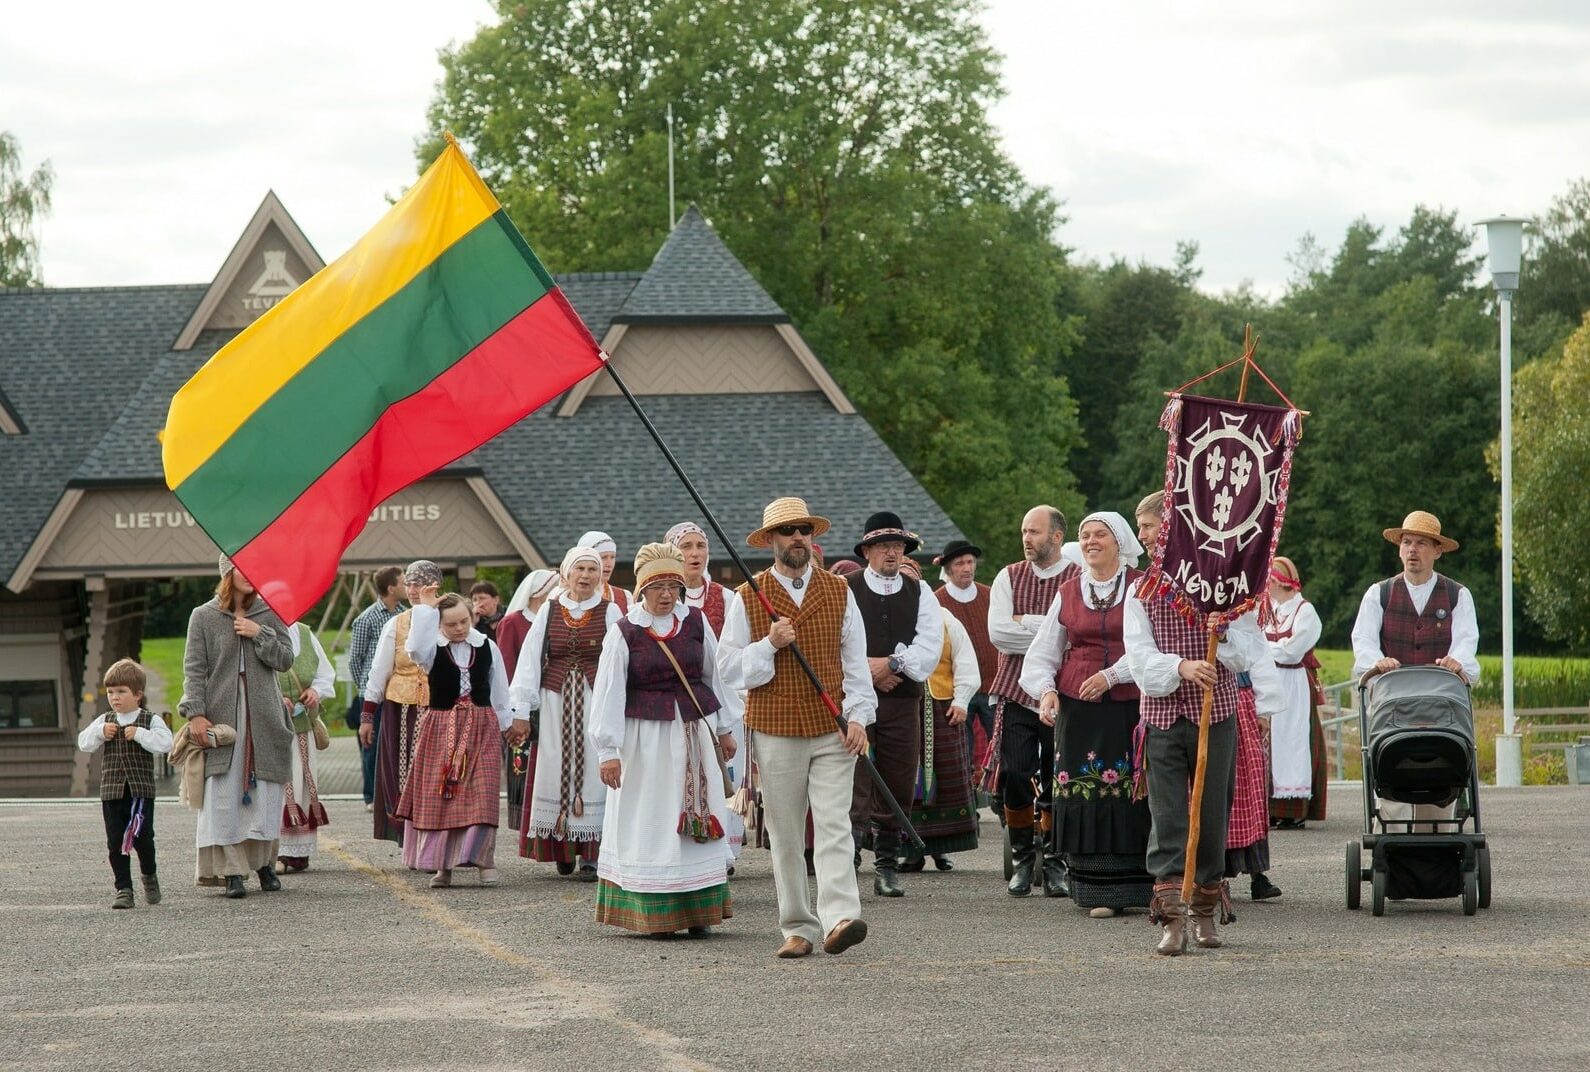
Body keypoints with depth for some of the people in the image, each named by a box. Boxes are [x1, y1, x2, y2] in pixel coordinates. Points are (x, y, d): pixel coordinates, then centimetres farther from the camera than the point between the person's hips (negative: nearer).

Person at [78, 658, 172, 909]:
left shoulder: (151, 720, 0)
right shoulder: (105, 721, 11)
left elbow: (164, 743, -14)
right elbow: (84, 742, 7)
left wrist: (139, 734, -20)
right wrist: (100, 732, -9)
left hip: (141, 790, -3)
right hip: (111, 791, 3)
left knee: (142, 836, -6)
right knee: (115, 842, 1)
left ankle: (149, 876, 22)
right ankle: (123, 888, 7)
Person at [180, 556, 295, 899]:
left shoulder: (269, 614, 10)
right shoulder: (204, 617, 5)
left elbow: (285, 660, 5)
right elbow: (194, 669, 1)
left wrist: (259, 634, -8)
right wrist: (195, 713, -8)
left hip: (264, 716, 2)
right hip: (221, 716, -2)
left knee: (265, 794, 2)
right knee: (224, 795, -7)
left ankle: (265, 863, 16)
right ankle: (232, 871, -5)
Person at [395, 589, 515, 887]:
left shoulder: (487, 647, 5)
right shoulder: (433, 648, -2)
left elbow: (499, 690, 14)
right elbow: (415, 649, -27)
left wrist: (507, 722, 19)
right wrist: (424, 609, -21)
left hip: (481, 728, 1)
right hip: (441, 728, -1)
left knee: (481, 794, -8)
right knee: (437, 796, -1)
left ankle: (484, 859, 0)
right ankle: (442, 863, 7)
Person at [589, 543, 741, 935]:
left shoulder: (696, 622, 4)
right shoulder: (623, 634, -6)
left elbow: (715, 675, 14)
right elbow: (608, 692, -7)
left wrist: (724, 728, 18)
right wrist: (608, 750, -11)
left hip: (693, 731, 3)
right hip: (645, 737, -3)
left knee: (699, 821, 2)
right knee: (650, 824, -1)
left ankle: (697, 911, 7)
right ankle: (653, 914, 3)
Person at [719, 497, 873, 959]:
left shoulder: (839, 591, 9)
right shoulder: (748, 599, 4)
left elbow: (855, 659, 9)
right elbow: (729, 667, 2)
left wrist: (858, 715, -2)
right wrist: (769, 644, -14)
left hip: (832, 730, 0)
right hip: (775, 731, 0)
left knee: (833, 826, -12)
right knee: (785, 836, 3)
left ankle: (838, 919, -21)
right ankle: (798, 928, 9)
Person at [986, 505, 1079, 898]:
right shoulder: (1009, 578, 9)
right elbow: (997, 632, -4)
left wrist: (1024, 622, -13)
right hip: (1016, 692, 2)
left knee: (1056, 785, 2)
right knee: (1014, 778, -4)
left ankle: (1053, 862, 15)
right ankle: (1022, 859, 12)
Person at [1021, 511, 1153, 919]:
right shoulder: (1068, 592, 13)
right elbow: (1043, 652, 14)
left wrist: (1110, 675, -17)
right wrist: (1046, 690, -3)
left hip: (1132, 705, -3)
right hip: (1078, 705, 3)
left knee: (1136, 799, -6)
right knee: (1088, 798, -3)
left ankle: (1150, 888, 0)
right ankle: (1102, 892, 1)